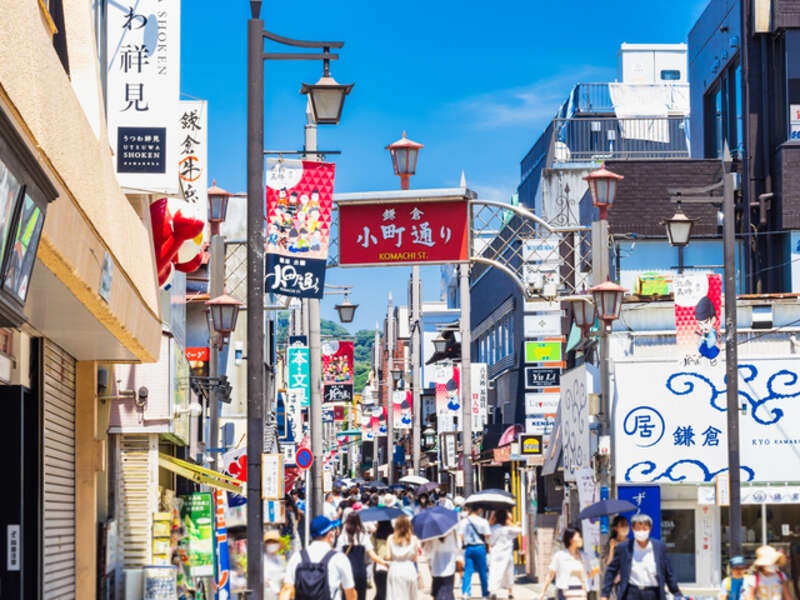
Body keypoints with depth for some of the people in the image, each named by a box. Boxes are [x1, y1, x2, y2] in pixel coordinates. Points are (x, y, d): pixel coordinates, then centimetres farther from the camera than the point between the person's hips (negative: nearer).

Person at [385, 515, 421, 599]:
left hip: (394, 570, 0)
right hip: (409, 569, 0)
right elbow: (415, 558, 1)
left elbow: (388, 557, -4)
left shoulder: (391, 538, -1)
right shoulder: (413, 539, -1)